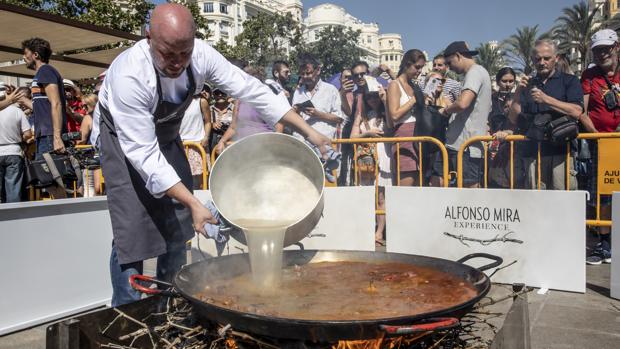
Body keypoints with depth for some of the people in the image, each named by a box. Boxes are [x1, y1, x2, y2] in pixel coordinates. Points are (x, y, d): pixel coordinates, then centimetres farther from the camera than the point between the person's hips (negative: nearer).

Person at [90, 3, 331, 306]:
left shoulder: (201, 55, -24)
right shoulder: (129, 75, -38)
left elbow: (251, 90, -17)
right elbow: (144, 154, -36)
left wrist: (307, 131, -17)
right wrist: (193, 203, -41)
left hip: (165, 134, 5)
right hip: (124, 138, -5)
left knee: (177, 224, 5)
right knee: (131, 228, -14)